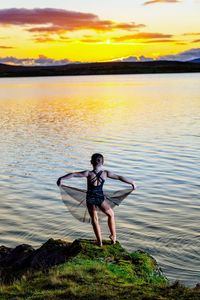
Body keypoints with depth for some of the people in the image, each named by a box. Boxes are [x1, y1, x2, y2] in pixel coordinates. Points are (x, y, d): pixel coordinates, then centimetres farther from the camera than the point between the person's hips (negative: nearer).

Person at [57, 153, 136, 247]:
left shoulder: (89, 174, -19)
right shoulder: (106, 173, -13)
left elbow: (73, 174, -23)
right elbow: (120, 177, -6)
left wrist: (61, 178, -14)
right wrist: (132, 182, 7)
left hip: (90, 199, 0)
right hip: (100, 198, 1)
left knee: (94, 219, 19)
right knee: (111, 214, 26)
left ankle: (99, 241, 27)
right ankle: (113, 237, 30)